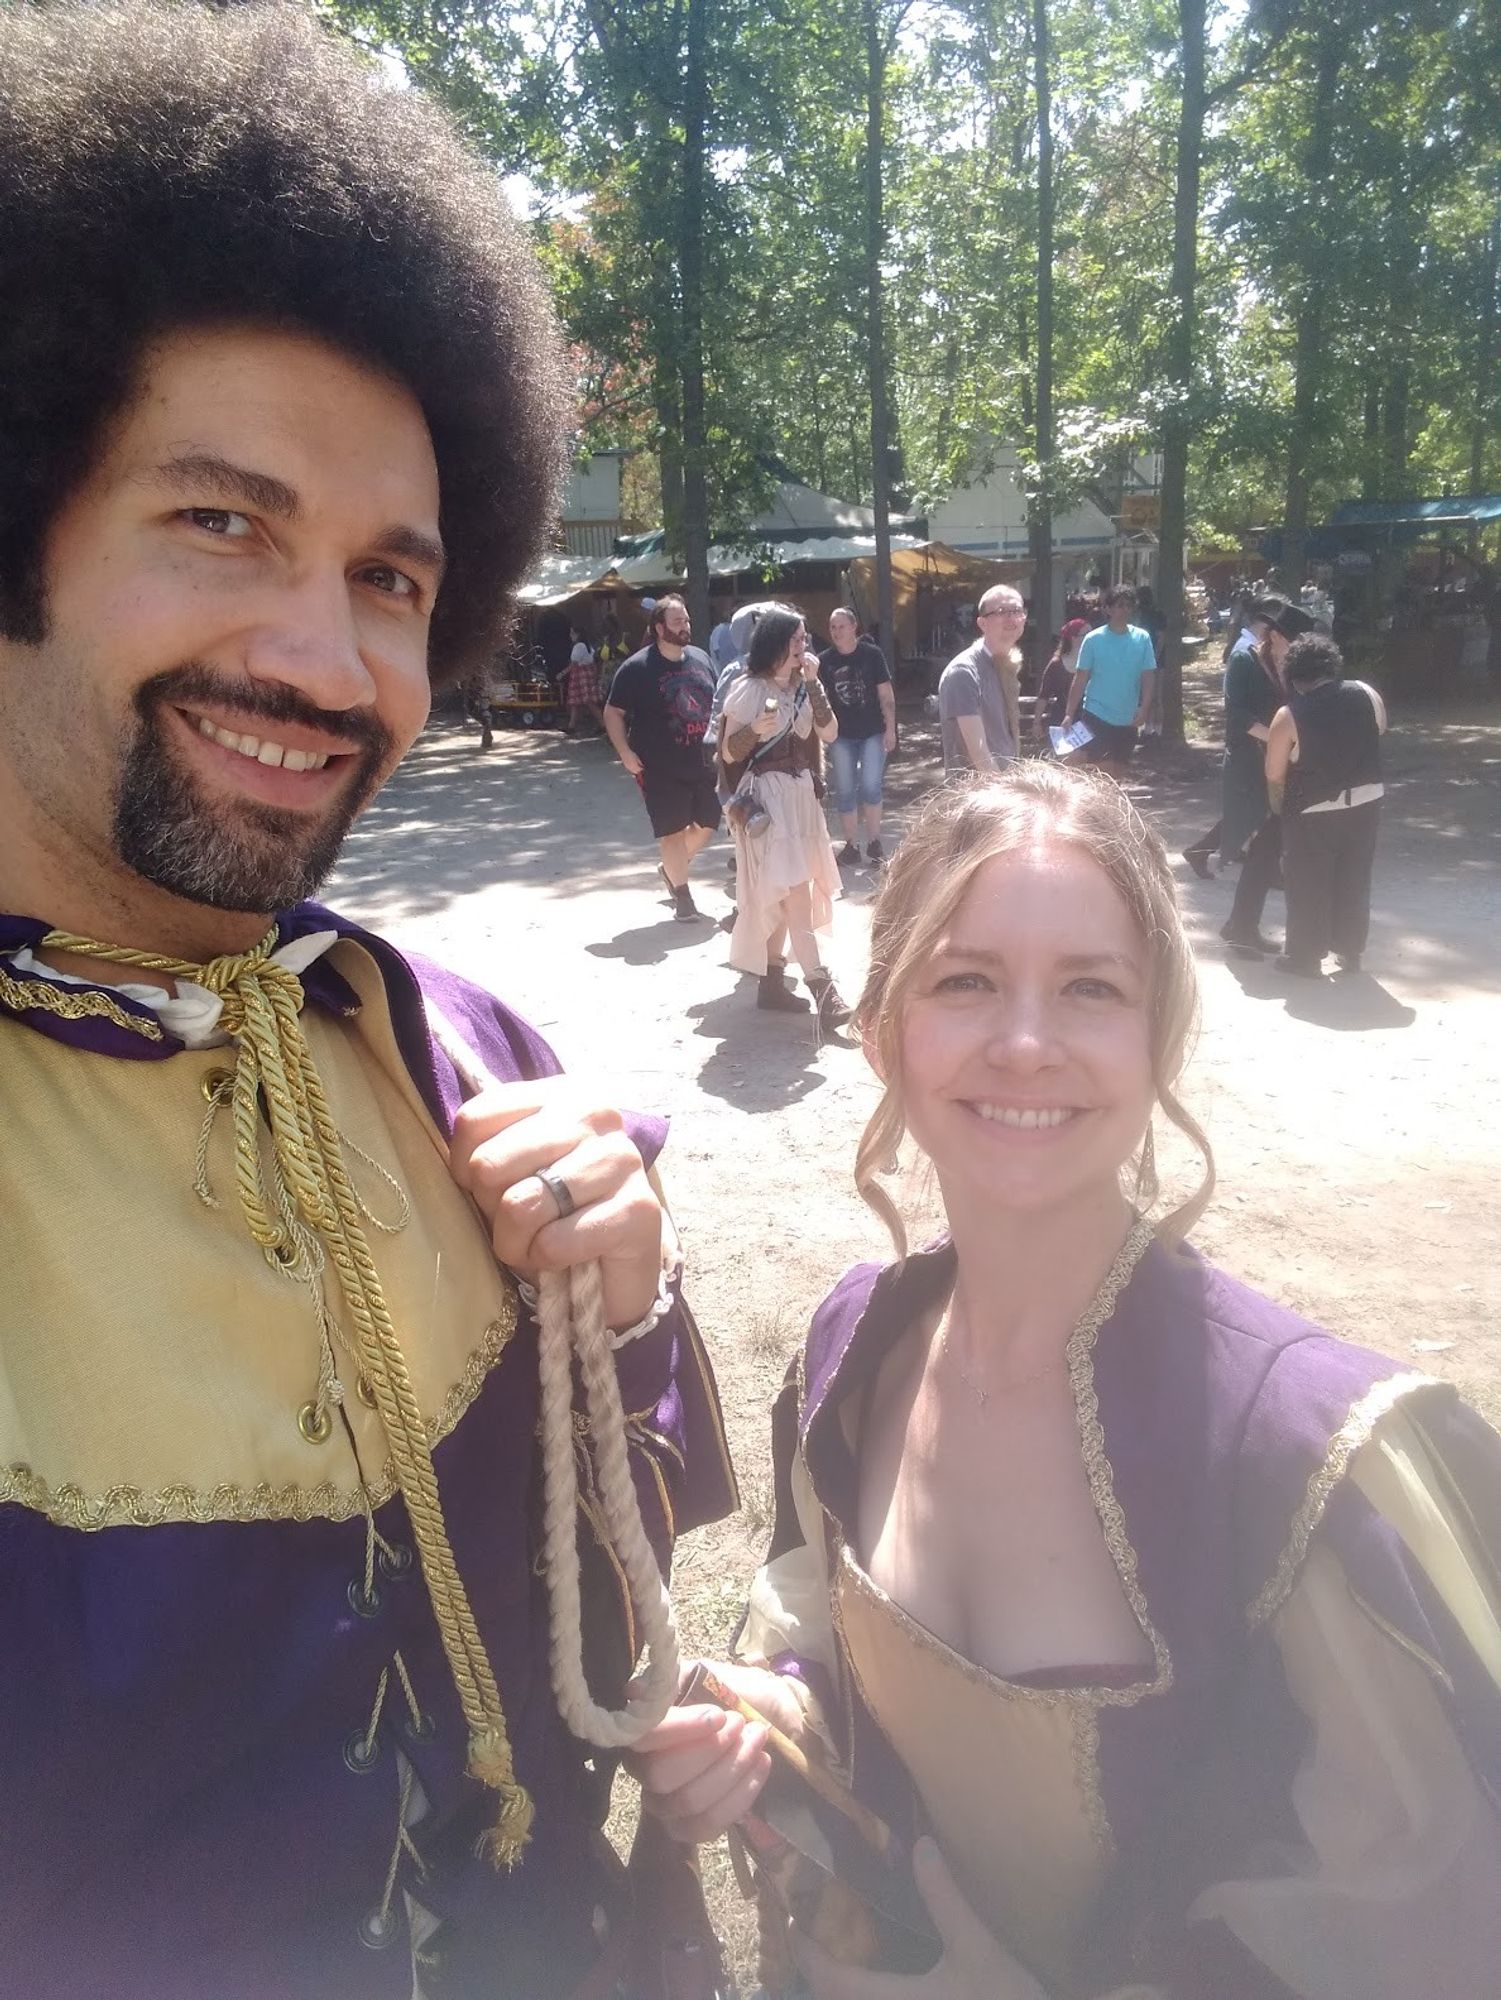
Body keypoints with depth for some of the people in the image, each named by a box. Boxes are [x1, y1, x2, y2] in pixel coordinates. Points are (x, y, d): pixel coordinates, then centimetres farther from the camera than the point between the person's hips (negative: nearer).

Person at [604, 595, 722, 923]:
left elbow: (716, 705, 19)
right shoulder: (637, 667, -9)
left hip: (702, 761, 6)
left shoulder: (701, 659, 7)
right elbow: (613, 713, -6)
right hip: (661, 769, -6)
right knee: (672, 830, 0)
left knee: (709, 822, 11)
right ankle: (682, 894, 13)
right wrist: (625, 753, -15)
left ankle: (672, 868, 35)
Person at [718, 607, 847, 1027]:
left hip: (800, 792, 7)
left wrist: (813, 683, -9)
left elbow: (829, 734, -2)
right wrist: (756, 730, -26)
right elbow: (729, 753, -7)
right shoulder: (748, 689, -8)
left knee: (782, 892, 10)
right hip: (765, 795, -7)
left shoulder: (804, 685, 9)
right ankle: (821, 989, -18)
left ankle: (772, 982, 18)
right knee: (794, 890, -14)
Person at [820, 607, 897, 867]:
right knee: (845, 792, 4)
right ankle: (852, 846, 14)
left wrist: (890, 729, -4)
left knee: (871, 787, -6)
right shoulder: (824, 660, 0)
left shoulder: (872, 654, -3)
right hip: (841, 736, 2)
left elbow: (886, 695, -1)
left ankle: (874, 843, 10)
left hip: (873, 733, -2)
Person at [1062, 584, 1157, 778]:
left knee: (1118, 773, 13)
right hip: (1097, 715, -3)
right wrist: (1069, 714, -8)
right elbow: (1080, 679, -3)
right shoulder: (1093, 639, -5)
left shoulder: (1142, 638, 1)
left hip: (1128, 719, 3)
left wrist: (1144, 708, -12)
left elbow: (1148, 676, 2)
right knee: (1102, 771, -12)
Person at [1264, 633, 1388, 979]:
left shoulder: (1289, 715, -14)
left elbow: (1274, 774, -8)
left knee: (1308, 886, 9)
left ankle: (1305, 958, 17)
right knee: (1354, 881, 17)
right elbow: (1379, 732, 17)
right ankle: (1350, 952, 28)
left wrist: (1279, 805, 10)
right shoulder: (1367, 694, -3)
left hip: (1313, 812, -4)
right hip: (1366, 802, 5)